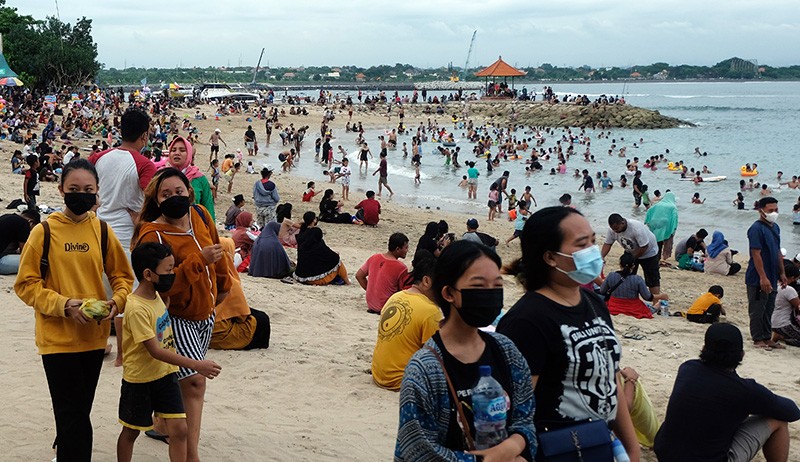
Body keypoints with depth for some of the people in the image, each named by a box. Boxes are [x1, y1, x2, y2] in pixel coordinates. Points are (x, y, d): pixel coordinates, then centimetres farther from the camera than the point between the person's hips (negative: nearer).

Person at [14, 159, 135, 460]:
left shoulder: (102, 231, 2)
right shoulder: (44, 232, -8)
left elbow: (122, 276, 10)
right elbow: (26, 284, -7)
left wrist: (117, 301, -11)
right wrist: (63, 305, -20)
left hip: (94, 335, 4)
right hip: (57, 336, -4)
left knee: (79, 409, 18)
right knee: (74, 414, -4)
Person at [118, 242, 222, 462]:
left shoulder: (155, 295, 0)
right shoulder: (137, 308, -25)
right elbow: (155, 351, -28)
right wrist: (195, 364, -31)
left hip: (165, 374, 7)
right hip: (140, 380, -7)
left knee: (179, 429, 0)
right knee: (130, 431, 11)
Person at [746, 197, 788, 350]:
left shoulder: (775, 227, 12)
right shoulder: (756, 228, -16)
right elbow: (756, 254, -20)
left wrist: (782, 273, 17)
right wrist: (763, 278, -22)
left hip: (772, 278, 9)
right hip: (758, 279, -9)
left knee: (769, 309, 15)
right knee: (757, 310, 0)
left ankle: (767, 338, 24)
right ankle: (758, 340, 9)